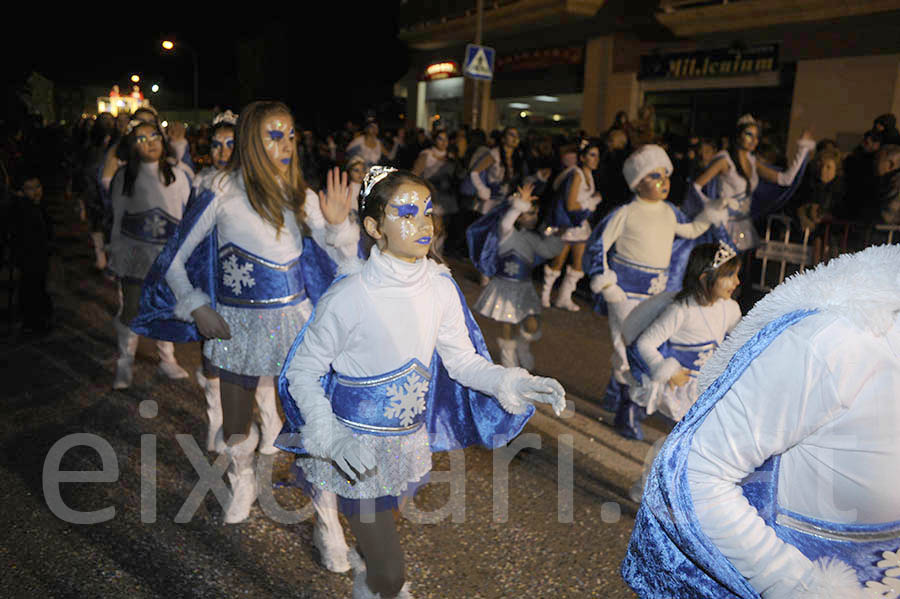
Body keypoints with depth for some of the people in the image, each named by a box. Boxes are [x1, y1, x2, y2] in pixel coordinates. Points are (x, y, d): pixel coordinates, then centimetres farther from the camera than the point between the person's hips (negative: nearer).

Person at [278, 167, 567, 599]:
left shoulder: (439, 285, -8)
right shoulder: (348, 297, -22)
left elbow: (461, 360, -1)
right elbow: (301, 371, -13)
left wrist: (513, 383, -17)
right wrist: (331, 437, -26)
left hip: (410, 440, 5)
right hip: (357, 446, -4)